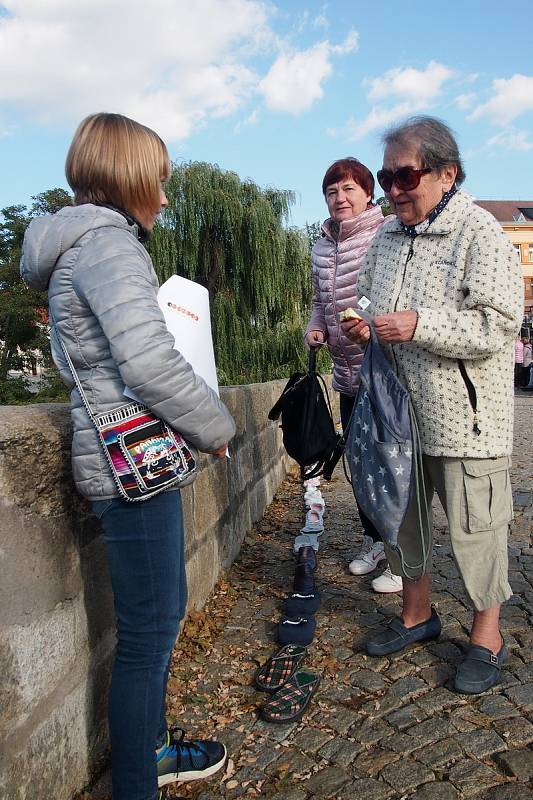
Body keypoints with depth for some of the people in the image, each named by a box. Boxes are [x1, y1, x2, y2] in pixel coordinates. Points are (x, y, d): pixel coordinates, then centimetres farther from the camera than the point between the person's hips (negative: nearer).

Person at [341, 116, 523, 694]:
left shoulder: (478, 232, -9)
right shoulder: (385, 237, 12)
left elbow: (499, 325, -17)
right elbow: (366, 299, 24)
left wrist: (419, 324, -24)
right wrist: (360, 327, 1)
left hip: (462, 414, -6)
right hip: (396, 408, 7)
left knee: (474, 524, 5)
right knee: (398, 512, 16)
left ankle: (487, 634, 28)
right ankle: (417, 614, 38)